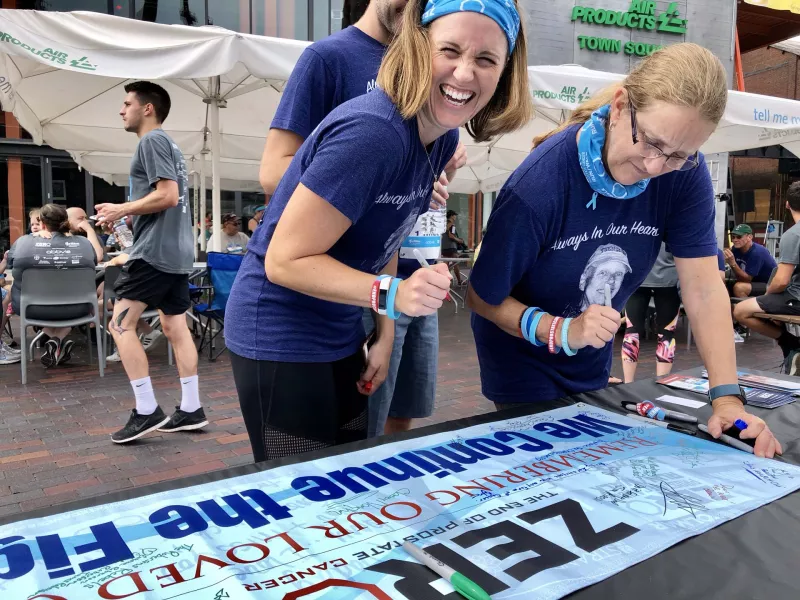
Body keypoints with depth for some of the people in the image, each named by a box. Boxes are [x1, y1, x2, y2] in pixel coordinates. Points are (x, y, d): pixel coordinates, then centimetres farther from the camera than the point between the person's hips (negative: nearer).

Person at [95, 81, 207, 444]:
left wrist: (122, 209, -8)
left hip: (155, 249, -10)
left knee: (120, 324, -5)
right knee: (175, 327, 9)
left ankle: (147, 411, -5)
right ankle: (191, 409, 11)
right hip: (177, 249, 10)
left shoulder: (151, 141, -7)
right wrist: (125, 211, 15)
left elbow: (167, 196, -19)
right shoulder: (168, 144, 22)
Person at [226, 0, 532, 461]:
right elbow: (285, 261, -24)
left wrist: (385, 336, 6)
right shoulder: (371, 132, -28)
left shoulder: (443, 138, -1)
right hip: (281, 338, -8)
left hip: (341, 336, 8)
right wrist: (393, 295, -34)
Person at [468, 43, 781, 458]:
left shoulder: (685, 173, -20)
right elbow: (483, 298, -23)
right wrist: (562, 331, -36)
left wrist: (727, 397, -26)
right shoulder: (538, 184, -33)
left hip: (592, 361, 5)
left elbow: (703, 289, -18)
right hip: (522, 355, -4)